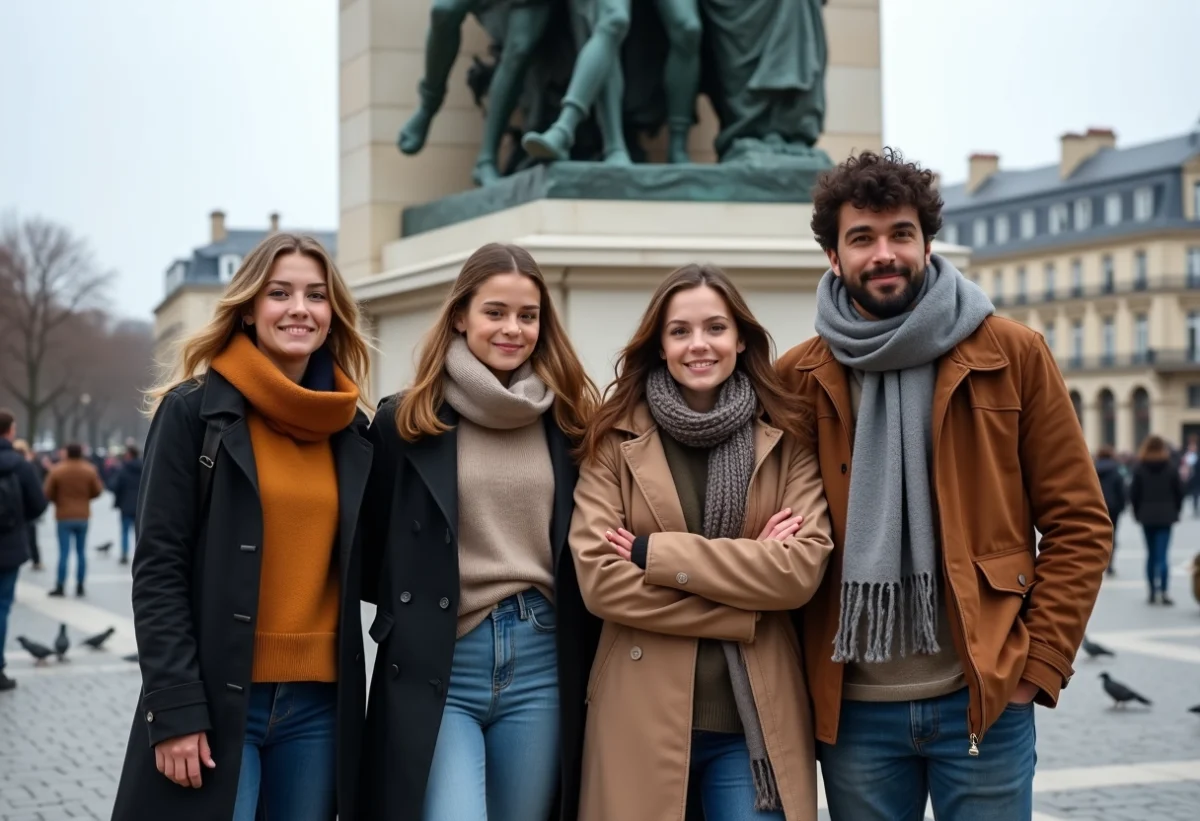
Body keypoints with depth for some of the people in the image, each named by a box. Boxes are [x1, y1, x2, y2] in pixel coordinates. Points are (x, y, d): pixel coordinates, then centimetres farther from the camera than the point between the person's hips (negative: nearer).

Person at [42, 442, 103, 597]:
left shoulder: (56, 471, -9)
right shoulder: (89, 470, -4)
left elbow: (47, 493, -7)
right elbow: (97, 491, 1)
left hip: (64, 516, -2)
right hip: (83, 516, 2)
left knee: (64, 552, -1)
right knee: (81, 552, 8)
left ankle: (60, 586, -2)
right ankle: (80, 586, 8)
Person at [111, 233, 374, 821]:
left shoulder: (352, 429, 11)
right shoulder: (192, 410, -3)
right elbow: (158, 570, -8)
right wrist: (176, 708, -14)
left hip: (320, 701, 5)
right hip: (214, 701, -4)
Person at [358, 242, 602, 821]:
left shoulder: (569, 419, 9)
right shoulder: (405, 420, 1)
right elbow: (372, 547, 6)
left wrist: (587, 662, 6)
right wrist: (406, 617, 1)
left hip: (543, 665, 3)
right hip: (436, 668, -3)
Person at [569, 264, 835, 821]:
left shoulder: (786, 442, 4)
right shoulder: (615, 440, 1)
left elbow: (803, 568, -9)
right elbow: (598, 578, -9)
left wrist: (657, 554, -12)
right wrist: (746, 583, -11)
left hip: (755, 722, 1)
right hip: (644, 719, 0)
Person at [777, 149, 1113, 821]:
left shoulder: (1013, 355, 0)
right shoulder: (797, 379, 3)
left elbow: (1079, 523, 1)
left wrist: (1038, 665, -6)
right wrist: (798, 676, 1)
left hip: (985, 698, -1)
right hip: (852, 708, 2)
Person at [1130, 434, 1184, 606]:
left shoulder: (1139, 469, -3)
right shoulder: (1171, 469, -3)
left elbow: (1134, 494, -3)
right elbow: (1179, 492, 0)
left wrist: (1138, 513, 8)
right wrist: (1175, 511, 12)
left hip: (1147, 516, 1)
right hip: (1166, 516, -1)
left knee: (1151, 555, 12)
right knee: (1162, 555, -5)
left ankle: (1153, 592, 13)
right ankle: (1162, 591, -17)